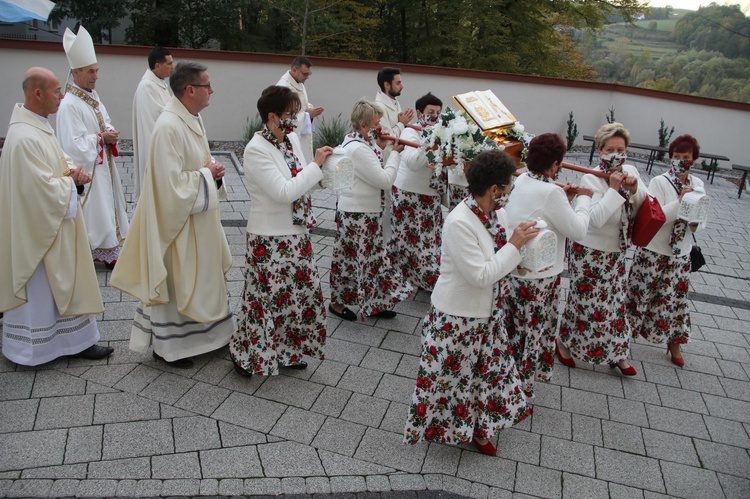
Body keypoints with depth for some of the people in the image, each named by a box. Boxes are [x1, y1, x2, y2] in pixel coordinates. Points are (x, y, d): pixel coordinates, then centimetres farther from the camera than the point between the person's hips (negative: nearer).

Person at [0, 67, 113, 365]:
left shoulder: (40, 125, 5)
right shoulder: (24, 137, -26)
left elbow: (59, 158, 17)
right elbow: (44, 188, -27)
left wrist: (73, 170, -4)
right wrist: (71, 180, -10)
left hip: (54, 224, 10)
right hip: (37, 227, -10)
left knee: (60, 283, 18)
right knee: (39, 287, 5)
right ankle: (32, 348, 22)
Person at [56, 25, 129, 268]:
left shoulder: (93, 96, 8)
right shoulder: (69, 105, -20)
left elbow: (105, 121, 18)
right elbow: (73, 143, -24)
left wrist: (110, 133, -4)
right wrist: (101, 137, -17)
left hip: (103, 164, 9)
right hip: (85, 168, -9)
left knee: (106, 206, 15)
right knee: (91, 210, 2)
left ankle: (107, 252, 27)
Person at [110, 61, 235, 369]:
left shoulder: (194, 119, 6)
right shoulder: (168, 127, -24)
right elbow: (171, 183, -27)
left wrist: (212, 171, -1)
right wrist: (206, 174, -15)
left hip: (200, 217, 9)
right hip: (177, 219, -9)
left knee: (202, 275, 19)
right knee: (174, 280, 5)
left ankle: (203, 332, 36)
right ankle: (167, 347, 23)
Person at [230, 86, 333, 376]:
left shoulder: (291, 139, 5)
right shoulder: (256, 150, -18)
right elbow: (284, 192, -25)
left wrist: (322, 168, 1)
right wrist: (316, 165, -21)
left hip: (296, 235, 8)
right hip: (270, 240, -8)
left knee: (300, 293, 15)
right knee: (268, 297, 4)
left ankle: (288, 351, 34)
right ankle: (246, 352, 26)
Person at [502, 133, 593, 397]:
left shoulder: (521, 181, 0)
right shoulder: (550, 192, -24)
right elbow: (577, 230, -15)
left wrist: (562, 198, 6)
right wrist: (583, 199, -2)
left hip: (511, 268, 8)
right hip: (536, 277, -8)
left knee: (511, 327, 22)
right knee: (532, 331, 10)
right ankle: (521, 384, 26)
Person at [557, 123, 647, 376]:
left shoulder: (630, 171, 0)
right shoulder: (591, 179, -20)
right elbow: (596, 218, -32)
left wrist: (635, 189, -16)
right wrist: (614, 189, -28)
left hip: (616, 253, 7)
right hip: (590, 253, -6)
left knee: (616, 302, 16)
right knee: (585, 302, 5)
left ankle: (617, 354, 32)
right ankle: (564, 343, 28)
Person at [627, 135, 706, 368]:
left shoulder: (697, 185, 4)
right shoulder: (659, 182, -12)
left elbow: (700, 224, 7)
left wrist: (696, 220, -15)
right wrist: (680, 202, -28)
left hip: (680, 254, 5)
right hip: (652, 252, -4)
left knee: (675, 298, 13)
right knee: (640, 295, 7)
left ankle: (674, 343, 30)